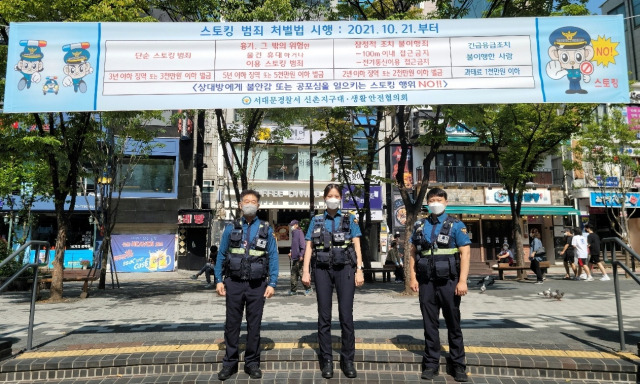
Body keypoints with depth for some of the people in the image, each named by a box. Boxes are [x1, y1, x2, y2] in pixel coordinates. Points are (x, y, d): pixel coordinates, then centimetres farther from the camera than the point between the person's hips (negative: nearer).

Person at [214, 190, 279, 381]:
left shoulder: (266, 229, 4)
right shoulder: (231, 228, 6)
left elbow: (273, 257, 1)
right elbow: (221, 255, 6)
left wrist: (272, 284, -6)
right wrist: (219, 280, -1)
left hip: (257, 285, 0)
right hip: (234, 284, 1)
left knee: (254, 325, 8)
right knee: (232, 324, 8)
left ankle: (252, 363, 22)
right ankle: (230, 362, 21)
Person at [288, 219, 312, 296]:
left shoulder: (299, 232, -9)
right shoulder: (293, 233, 17)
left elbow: (302, 245, -14)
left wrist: (301, 255, -18)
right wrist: (291, 252, 16)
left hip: (299, 258, -9)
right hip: (294, 257, 9)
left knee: (301, 273, -6)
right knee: (293, 274, 10)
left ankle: (308, 288, 4)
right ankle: (293, 290, 16)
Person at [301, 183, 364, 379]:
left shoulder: (349, 219, 9)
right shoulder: (316, 220, 11)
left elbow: (357, 246, 5)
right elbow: (309, 247, 8)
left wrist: (359, 270, -4)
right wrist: (305, 272, -1)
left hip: (344, 269, -1)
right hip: (322, 269, 1)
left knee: (346, 315, -2)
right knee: (324, 316, 4)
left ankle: (348, 360, 10)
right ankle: (326, 360, 14)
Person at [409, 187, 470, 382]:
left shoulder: (456, 225, -1)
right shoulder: (420, 226, 8)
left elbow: (465, 253, -6)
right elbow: (412, 252, 9)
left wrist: (462, 281, -15)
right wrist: (413, 277, 1)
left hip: (448, 281, -2)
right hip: (426, 282, 3)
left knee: (453, 323, 7)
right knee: (429, 323, 8)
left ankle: (457, 364, 19)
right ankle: (431, 363, 18)